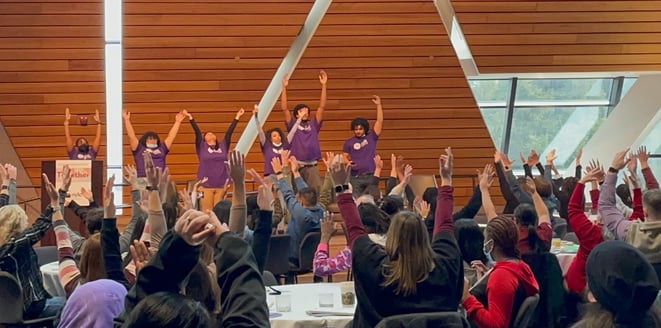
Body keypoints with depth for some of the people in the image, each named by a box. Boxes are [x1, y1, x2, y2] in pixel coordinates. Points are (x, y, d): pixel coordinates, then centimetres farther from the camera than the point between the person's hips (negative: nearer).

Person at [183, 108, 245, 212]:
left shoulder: (223, 146, 14)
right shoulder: (202, 147, 8)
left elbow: (229, 132, 12)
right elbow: (197, 132, 0)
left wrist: (237, 117, 11)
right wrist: (190, 118, -7)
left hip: (221, 185, 2)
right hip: (206, 185, -2)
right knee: (206, 212, -5)